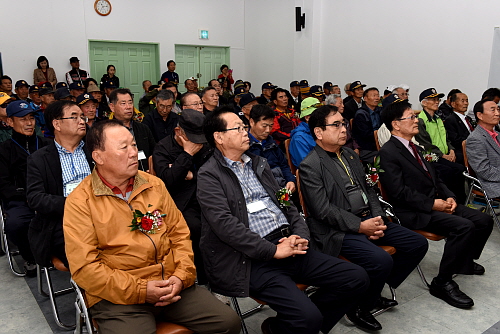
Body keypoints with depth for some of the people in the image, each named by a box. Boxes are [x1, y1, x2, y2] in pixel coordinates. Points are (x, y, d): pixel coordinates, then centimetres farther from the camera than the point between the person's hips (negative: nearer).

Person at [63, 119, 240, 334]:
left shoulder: (154, 185, 8)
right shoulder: (79, 202, -5)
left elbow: (179, 233, 11)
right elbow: (84, 267, -10)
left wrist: (182, 276, -4)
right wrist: (140, 291, -15)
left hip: (171, 286, 4)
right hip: (118, 297, -3)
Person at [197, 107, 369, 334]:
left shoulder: (259, 163, 19)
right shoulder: (209, 176, -4)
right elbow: (225, 224, -15)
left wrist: (300, 235, 0)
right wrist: (273, 251, -16)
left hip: (287, 245, 7)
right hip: (254, 259, -7)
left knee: (356, 278, -1)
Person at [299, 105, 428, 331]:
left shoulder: (350, 155, 15)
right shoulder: (310, 166, -11)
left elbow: (368, 190, 17)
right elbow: (323, 210, -17)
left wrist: (378, 218, 0)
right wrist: (360, 226, -18)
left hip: (368, 219, 9)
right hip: (338, 230, -9)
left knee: (418, 244, 4)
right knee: (382, 260, -29)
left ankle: (374, 292, 18)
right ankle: (358, 308, 1)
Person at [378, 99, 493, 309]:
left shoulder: (413, 148, 16)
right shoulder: (388, 153, -13)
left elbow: (434, 178, 20)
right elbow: (399, 191, -20)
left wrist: (449, 197, 2)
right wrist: (432, 204, -18)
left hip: (437, 203, 9)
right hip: (414, 213, -9)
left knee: (484, 220, 3)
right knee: (464, 226, -26)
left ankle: (465, 261, 27)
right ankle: (443, 283, -11)